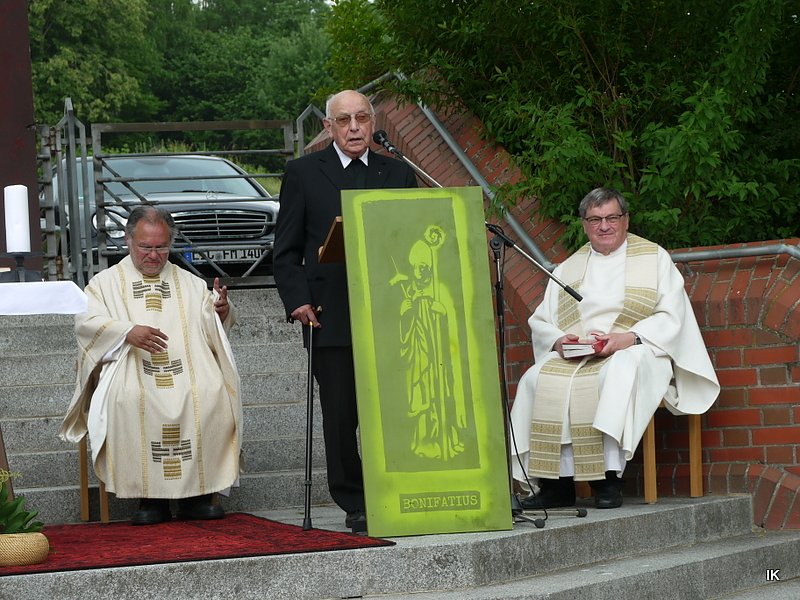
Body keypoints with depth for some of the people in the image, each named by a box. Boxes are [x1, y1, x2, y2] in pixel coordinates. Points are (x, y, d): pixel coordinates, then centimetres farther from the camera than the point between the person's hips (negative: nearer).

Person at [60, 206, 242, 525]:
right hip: (131, 374, -2)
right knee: (129, 399, -36)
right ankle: (151, 495, -26)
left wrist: (221, 312, -8)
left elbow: (214, 330, 17)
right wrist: (128, 331, -18)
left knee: (213, 394, -31)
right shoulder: (105, 283, 17)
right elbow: (86, 322, 1)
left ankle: (199, 493, -23)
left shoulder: (191, 284, 24)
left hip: (188, 372, 2)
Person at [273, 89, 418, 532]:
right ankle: (355, 505, 9)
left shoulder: (398, 173, 14)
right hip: (331, 319, -2)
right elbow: (286, 251, 6)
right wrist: (297, 301, -6)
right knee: (341, 417, 1)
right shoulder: (303, 173, 7)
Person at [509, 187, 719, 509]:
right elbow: (540, 321, 15)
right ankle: (555, 483, -25)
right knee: (536, 379, -27)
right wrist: (559, 340, -8)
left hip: (633, 351, -3)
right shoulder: (567, 269, 22)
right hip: (573, 355, 4)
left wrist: (628, 337, -16)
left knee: (618, 372, -39)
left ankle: (609, 479, -36)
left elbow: (672, 316, 0)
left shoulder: (654, 258, 12)